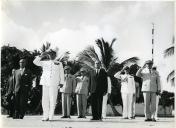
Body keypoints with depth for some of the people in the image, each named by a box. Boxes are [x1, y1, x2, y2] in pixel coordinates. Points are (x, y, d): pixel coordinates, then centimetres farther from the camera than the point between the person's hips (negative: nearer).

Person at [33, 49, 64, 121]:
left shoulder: (59, 64, 13)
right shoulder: (44, 62, 15)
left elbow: (61, 74, 10)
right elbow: (35, 62, 5)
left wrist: (61, 82, 1)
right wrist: (42, 55, -1)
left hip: (54, 84, -2)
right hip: (45, 83, 2)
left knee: (52, 100, -6)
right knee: (45, 100, 0)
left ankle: (50, 117, -3)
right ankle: (45, 116, 5)